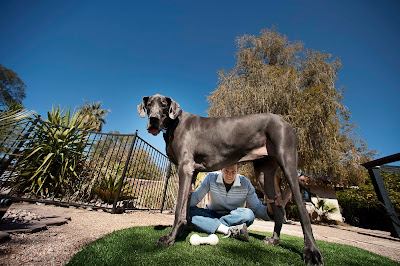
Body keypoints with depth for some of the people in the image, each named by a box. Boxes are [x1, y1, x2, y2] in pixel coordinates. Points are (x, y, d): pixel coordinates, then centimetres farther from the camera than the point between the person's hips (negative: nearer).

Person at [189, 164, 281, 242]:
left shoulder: (245, 183, -12)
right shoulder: (211, 178, -15)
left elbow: (257, 208, -10)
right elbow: (196, 198, -16)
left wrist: (269, 209, -34)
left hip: (235, 218, 0)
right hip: (212, 215, 0)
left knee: (249, 214, -32)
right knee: (190, 211, -29)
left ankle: (211, 225, -23)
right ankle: (229, 230, -32)